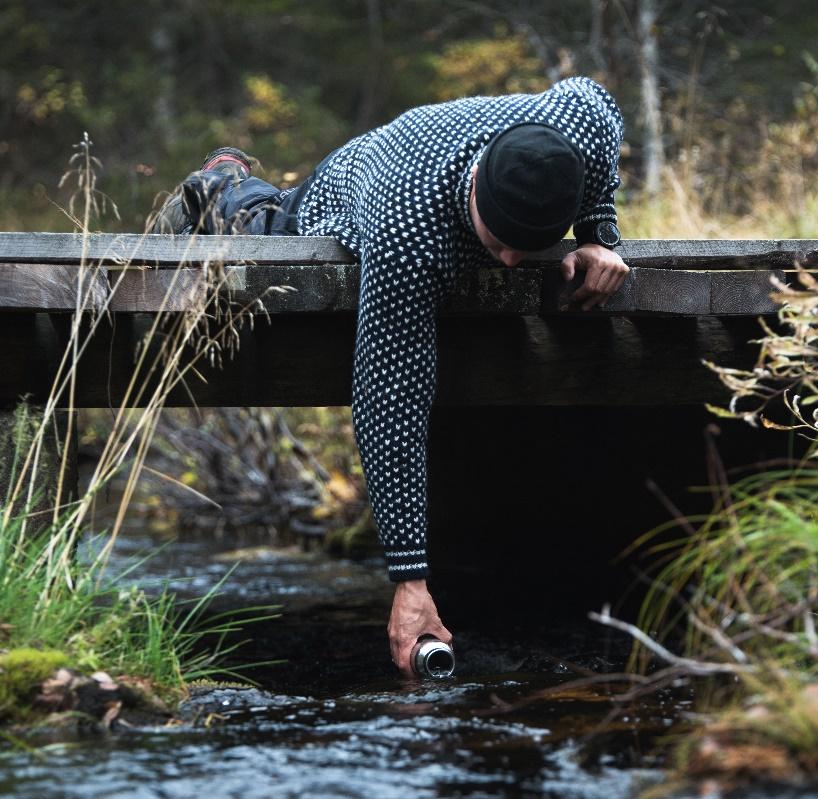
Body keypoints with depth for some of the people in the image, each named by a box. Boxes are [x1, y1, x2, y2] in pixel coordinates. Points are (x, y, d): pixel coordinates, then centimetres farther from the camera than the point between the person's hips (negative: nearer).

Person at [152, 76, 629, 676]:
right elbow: (392, 408, -50)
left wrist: (600, 235, -25)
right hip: (337, 217, -5)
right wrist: (410, 577, -52)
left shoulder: (586, 122, -42)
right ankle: (225, 188, 54)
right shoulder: (405, 237, -54)